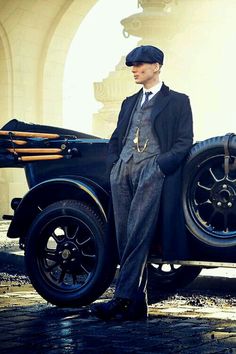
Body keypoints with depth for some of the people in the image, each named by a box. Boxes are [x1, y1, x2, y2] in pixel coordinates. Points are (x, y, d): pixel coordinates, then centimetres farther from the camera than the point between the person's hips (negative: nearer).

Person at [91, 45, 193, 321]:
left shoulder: (177, 101, 9)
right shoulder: (129, 103, 26)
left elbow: (184, 143, 1)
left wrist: (159, 166, -11)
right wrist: (115, 164, 8)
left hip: (152, 171, -6)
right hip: (123, 172, 6)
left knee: (138, 236, -18)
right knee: (124, 237, -1)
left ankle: (122, 298, -23)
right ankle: (137, 305, 1)